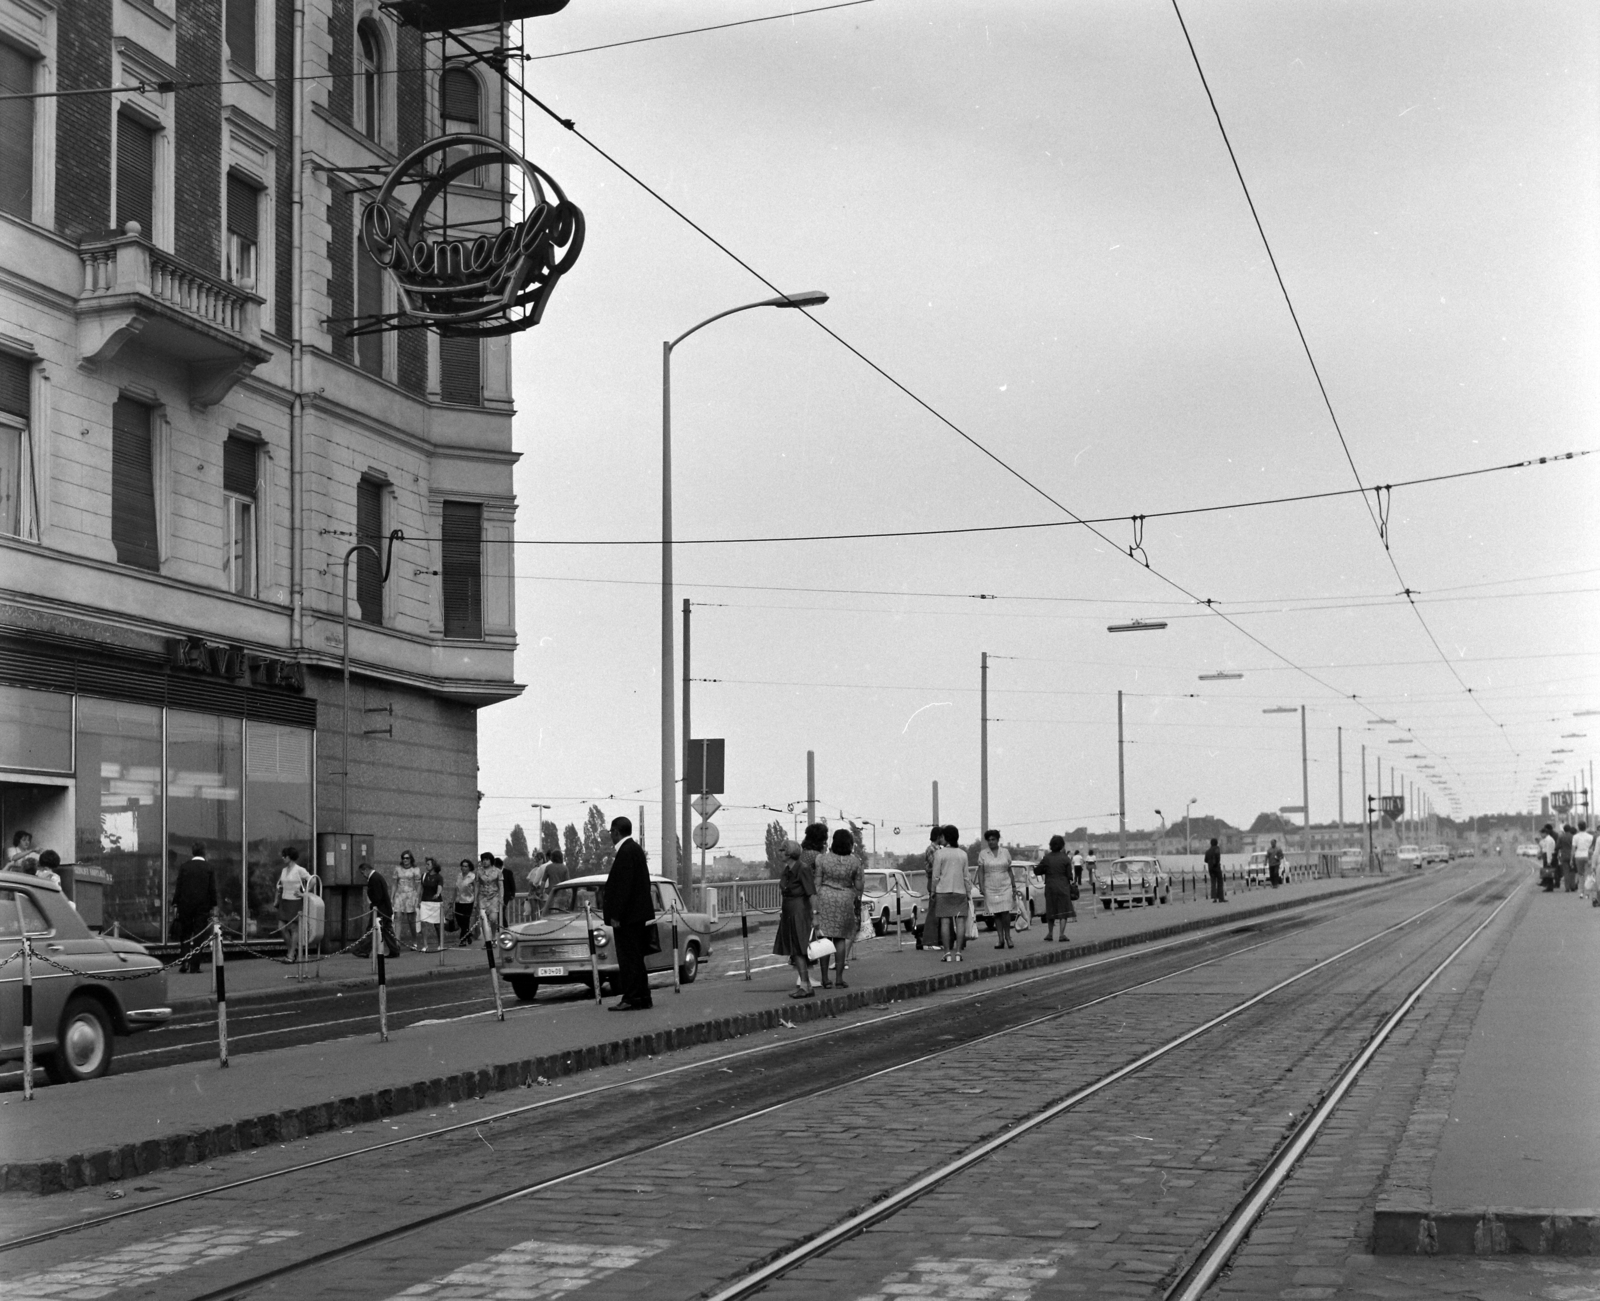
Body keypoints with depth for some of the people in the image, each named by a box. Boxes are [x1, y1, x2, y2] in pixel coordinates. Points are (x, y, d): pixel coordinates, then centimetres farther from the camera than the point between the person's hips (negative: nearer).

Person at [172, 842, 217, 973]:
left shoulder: (184, 867, 0)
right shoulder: (208, 868, -3)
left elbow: (179, 887, 0)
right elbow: (212, 889, -3)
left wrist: (175, 904, 5)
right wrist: (214, 907, 1)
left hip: (185, 905, 1)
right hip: (203, 907, -1)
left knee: (185, 934, 12)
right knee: (199, 936, 2)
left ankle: (185, 963, 2)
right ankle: (194, 966, -1)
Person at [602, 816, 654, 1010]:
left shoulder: (626, 852, -16)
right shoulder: (635, 849, 15)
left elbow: (624, 885, -20)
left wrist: (616, 915, -20)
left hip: (628, 916, -10)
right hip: (639, 914, 10)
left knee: (629, 958, -7)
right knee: (636, 958, 14)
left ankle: (632, 999, -6)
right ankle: (642, 997, 17)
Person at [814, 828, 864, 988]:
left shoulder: (823, 859, -7)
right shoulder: (854, 862, -4)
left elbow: (817, 884, -6)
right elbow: (859, 886, 0)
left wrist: (815, 906, -1)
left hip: (825, 897, -1)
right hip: (845, 899, 1)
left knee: (825, 937, 5)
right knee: (840, 938, 8)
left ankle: (825, 979, 4)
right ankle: (839, 978, 6)